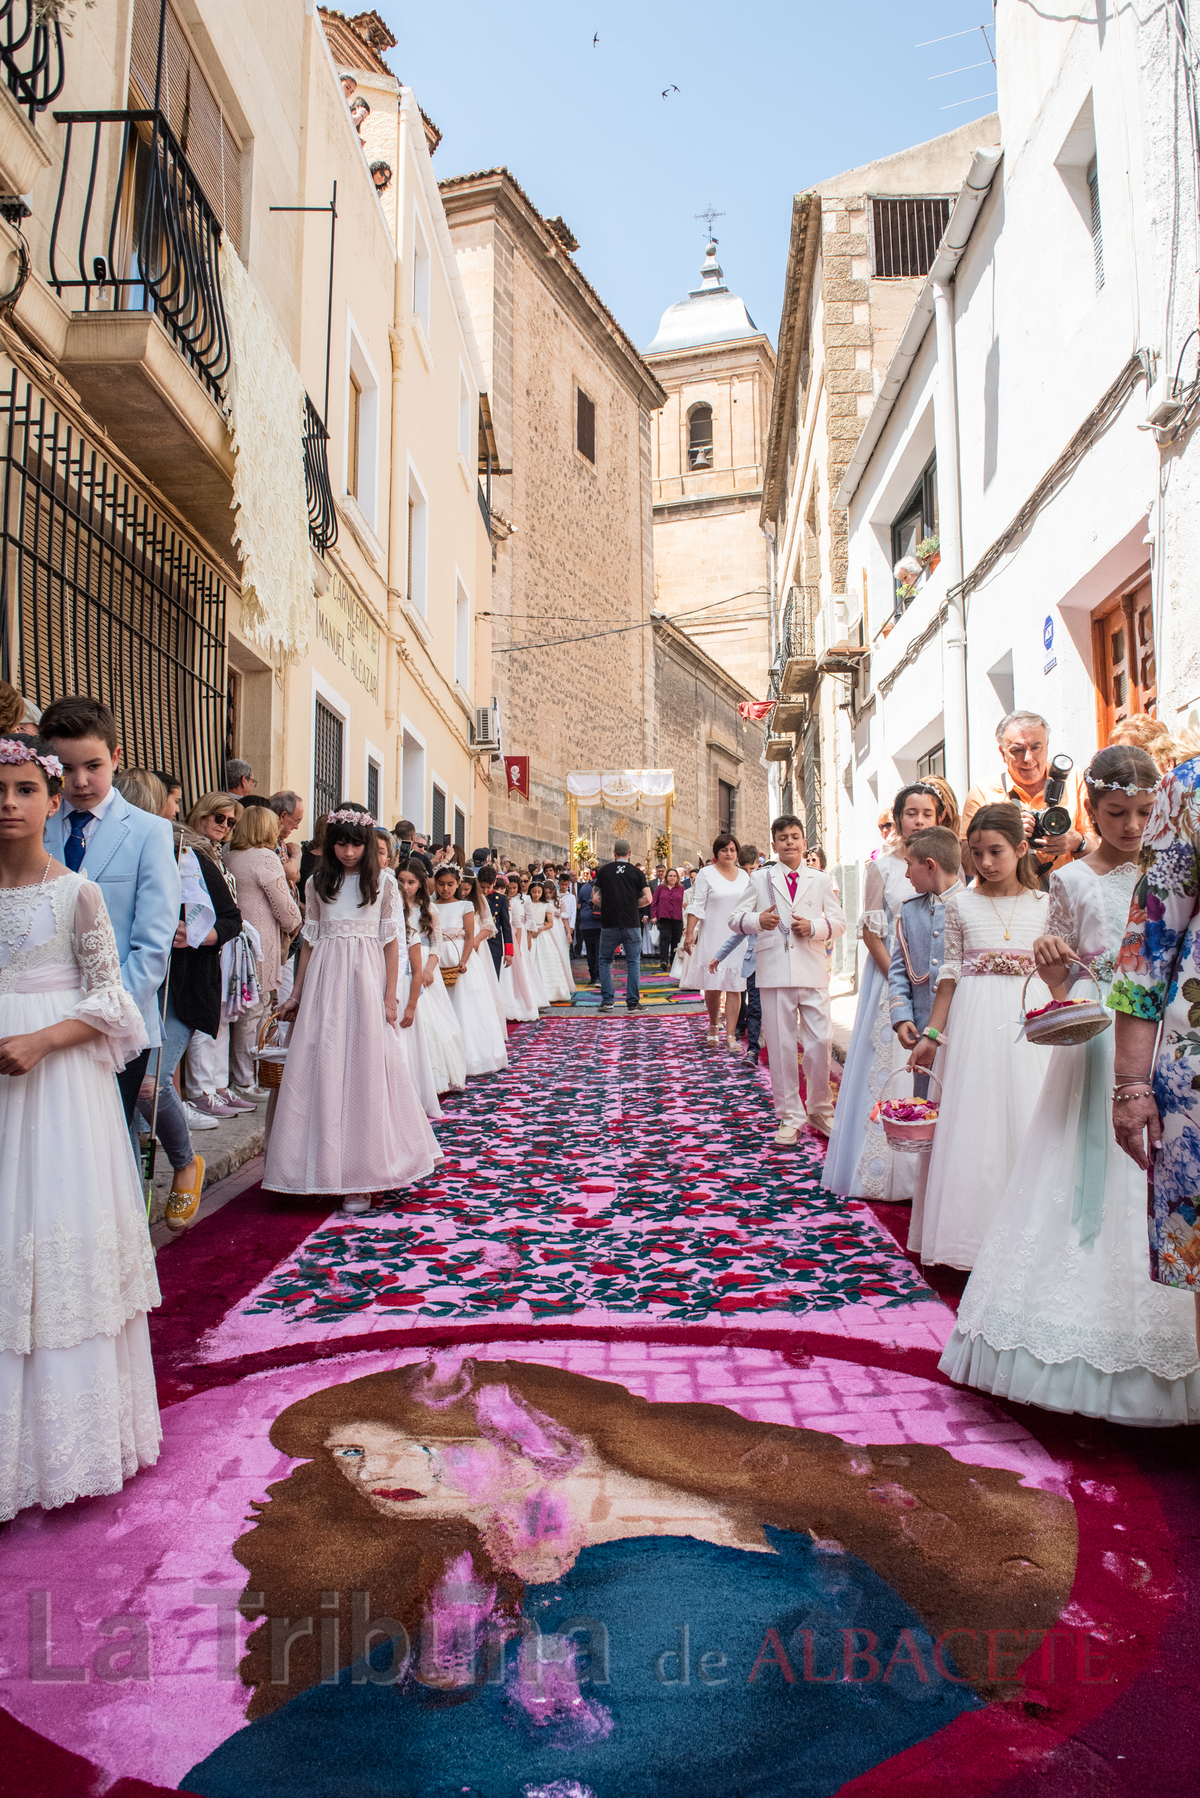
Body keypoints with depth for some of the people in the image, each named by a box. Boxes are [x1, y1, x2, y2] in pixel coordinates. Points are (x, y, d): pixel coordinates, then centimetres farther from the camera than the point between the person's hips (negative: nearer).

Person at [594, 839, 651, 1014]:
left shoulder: (604, 871, 3)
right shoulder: (636, 873, 1)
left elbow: (595, 898, 0)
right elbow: (647, 899, -6)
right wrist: (633, 905, 10)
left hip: (609, 923, 0)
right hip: (631, 923, 0)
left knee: (604, 960, 14)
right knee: (633, 962, 7)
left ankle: (607, 1000, 9)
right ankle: (633, 1002, 4)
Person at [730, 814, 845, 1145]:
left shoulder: (821, 880, 15)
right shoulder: (760, 878, 11)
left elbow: (839, 923, 10)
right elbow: (736, 919, 7)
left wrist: (814, 927, -10)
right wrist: (756, 921, -15)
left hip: (813, 972, 1)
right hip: (774, 972, -1)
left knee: (820, 1043, -2)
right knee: (781, 1046, 2)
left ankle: (820, 1110, 19)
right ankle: (789, 1118, 13)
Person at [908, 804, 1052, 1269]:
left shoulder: (1043, 905, 4)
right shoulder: (961, 904, 3)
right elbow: (950, 974, 5)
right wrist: (931, 1033, 3)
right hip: (974, 1021, 0)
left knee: (1023, 1121, 1)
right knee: (971, 1122, 2)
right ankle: (970, 1232, 13)